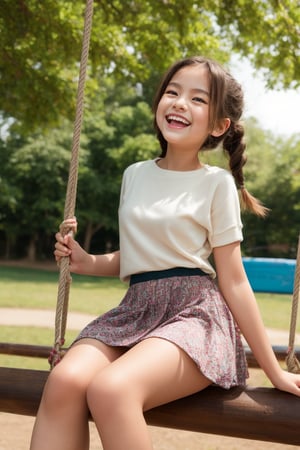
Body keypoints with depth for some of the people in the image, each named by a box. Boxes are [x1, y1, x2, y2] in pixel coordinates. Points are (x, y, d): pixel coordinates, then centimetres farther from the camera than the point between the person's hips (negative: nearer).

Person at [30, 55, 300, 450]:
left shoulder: (217, 183, -1)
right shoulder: (135, 175, 13)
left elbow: (233, 281, 0)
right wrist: (87, 263, 6)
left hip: (194, 314, -4)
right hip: (135, 310, 5)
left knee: (110, 389, -34)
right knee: (64, 381, -28)